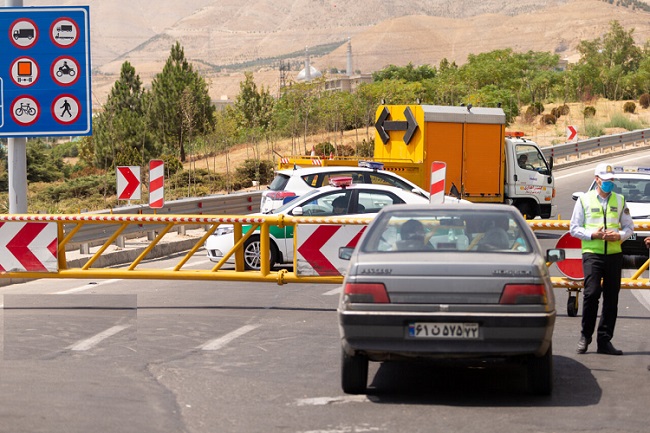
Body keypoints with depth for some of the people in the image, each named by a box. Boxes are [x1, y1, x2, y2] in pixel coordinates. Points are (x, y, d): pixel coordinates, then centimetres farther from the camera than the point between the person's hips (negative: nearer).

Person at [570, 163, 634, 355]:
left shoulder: (620, 200, 13)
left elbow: (629, 226, 16)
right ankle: (585, 337, 0)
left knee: (611, 298, 2)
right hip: (592, 253, -3)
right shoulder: (584, 200, 5)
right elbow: (574, 228, 5)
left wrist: (619, 235, -6)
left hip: (614, 254, 3)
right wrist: (593, 235, -11)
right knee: (591, 293, -14)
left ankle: (604, 341, 8)